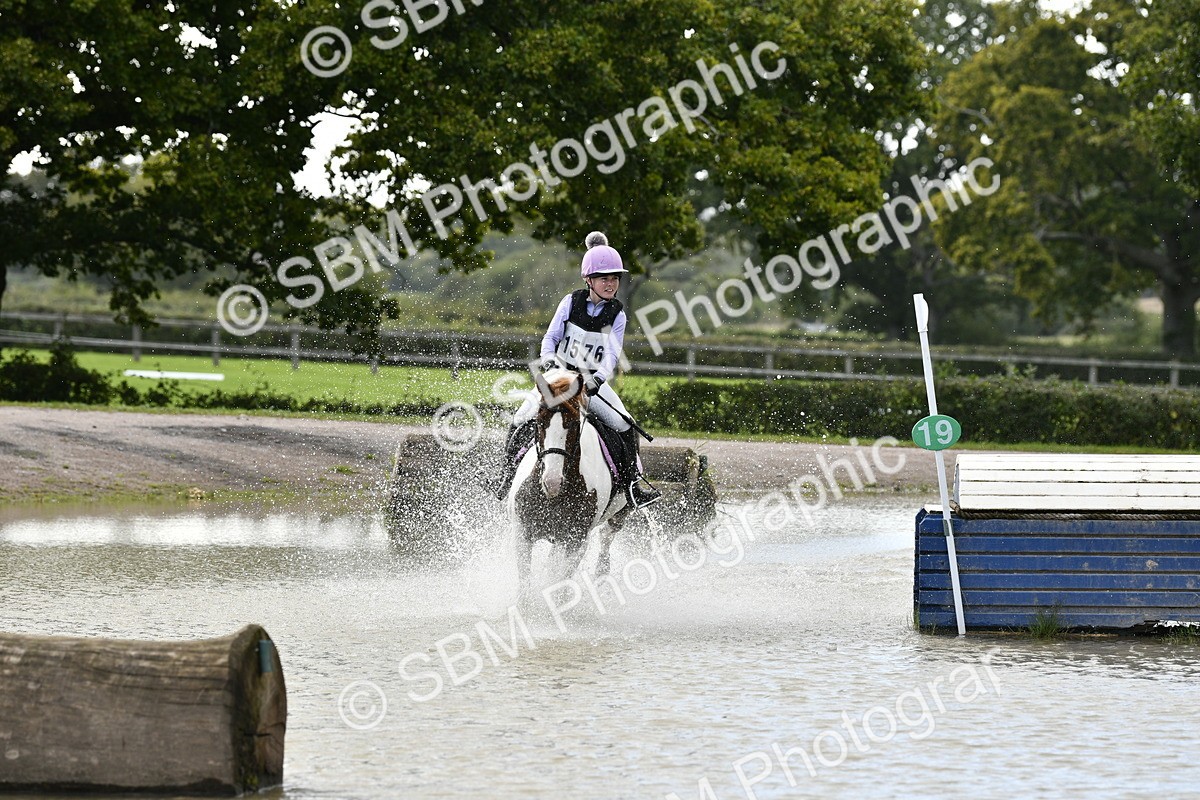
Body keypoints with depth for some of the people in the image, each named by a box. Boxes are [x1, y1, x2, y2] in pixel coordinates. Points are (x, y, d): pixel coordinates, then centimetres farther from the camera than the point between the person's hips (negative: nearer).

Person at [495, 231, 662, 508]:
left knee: (625, 427, -18)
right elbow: (551, 337, 1)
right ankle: (507, 477, 5)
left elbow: (612, 354, -8)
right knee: (521, 422, -13)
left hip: (593, 382, 0)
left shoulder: (616, 314, 0)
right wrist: (548, 359, -19)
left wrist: (598, 378, -26)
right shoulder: (571, 302, 0)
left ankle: (632, 482, -6)